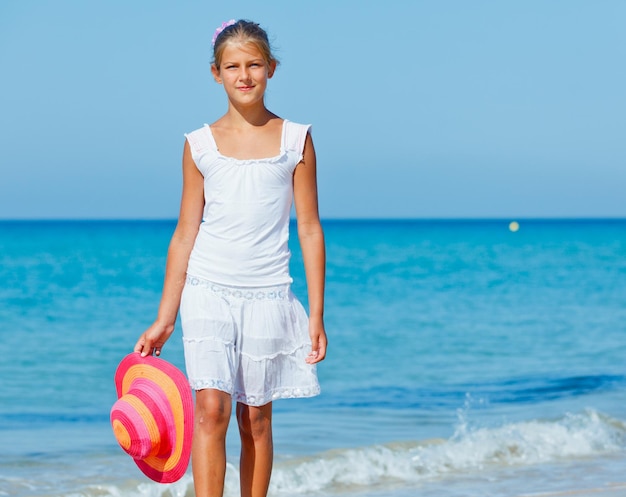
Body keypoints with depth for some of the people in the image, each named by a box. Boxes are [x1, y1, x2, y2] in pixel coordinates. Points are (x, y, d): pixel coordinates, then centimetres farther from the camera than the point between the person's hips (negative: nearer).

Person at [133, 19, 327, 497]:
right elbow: (185, 234, 7)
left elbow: (310, 229, 4)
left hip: (268, 296, 0)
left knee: (256, 419, 6)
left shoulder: (295, 139, 3)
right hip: (208, 292, 0)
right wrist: (164, 320, 5)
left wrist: (317, 316, 0)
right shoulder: (200, 145, 4)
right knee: (211, 409, -12)